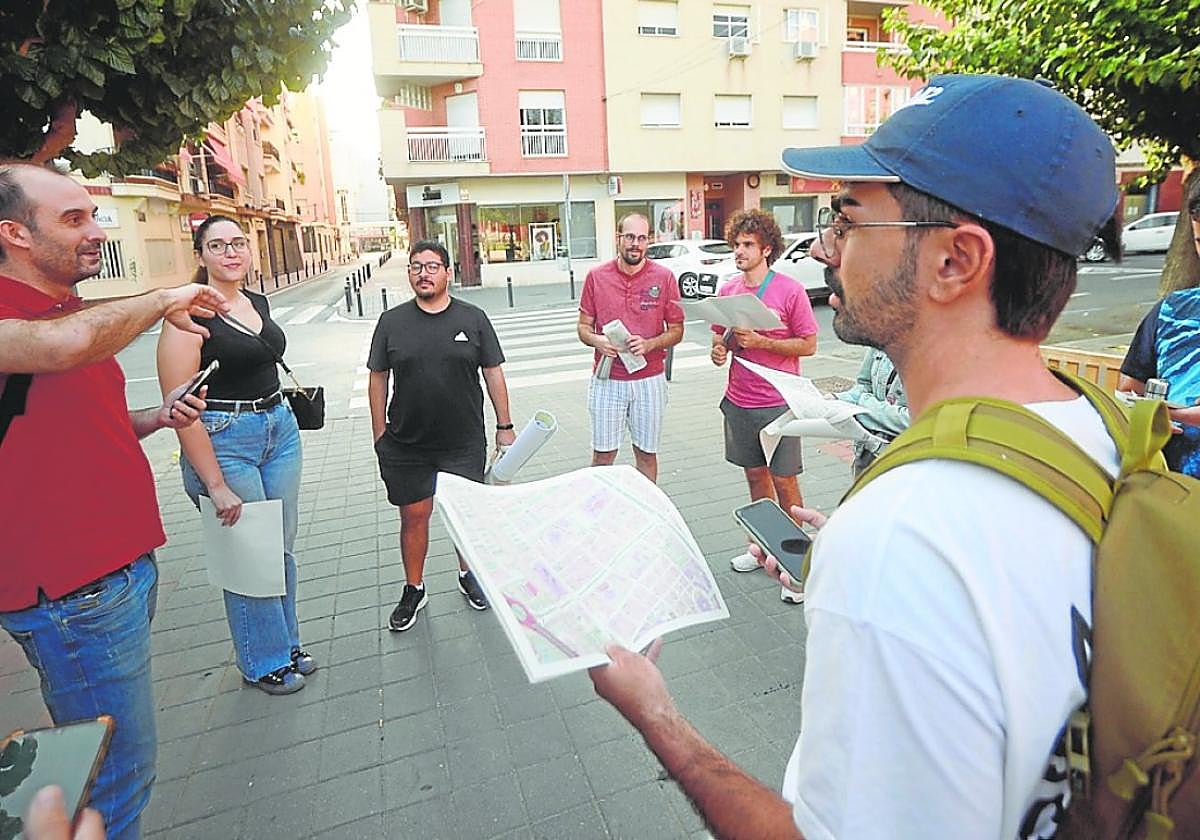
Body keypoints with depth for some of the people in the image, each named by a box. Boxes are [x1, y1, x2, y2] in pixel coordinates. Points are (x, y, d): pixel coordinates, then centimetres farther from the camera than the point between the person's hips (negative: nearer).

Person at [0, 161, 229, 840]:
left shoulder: (77, 315, 13)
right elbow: (63, 346, -40)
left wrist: (158, 417, 5)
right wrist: (163, 301, -21)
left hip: (125, 565, 9)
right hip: (72, 589, -8)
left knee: (115, 762, 21)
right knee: (118, 773, 4)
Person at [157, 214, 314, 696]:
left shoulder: (259, 303, 8)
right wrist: (216, 485, -19)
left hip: (280, 429, 7)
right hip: (223, 440, -7)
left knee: (282, 548, 16)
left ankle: (287, 645, 35)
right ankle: (263, 663, 25)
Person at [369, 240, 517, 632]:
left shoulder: (472, 318, 0)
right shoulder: (392, 321, 1)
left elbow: (493, 373, 4)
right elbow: (378, 379, 5)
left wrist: (504, 426, 3)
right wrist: (380, 435, 3)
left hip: (464, 442, 0)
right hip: (406, 445, 0)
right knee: (413, 516, 9)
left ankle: (468, 575, 35)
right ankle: (414, 590, 28)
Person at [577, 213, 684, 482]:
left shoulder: (664, 277, -1)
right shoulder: (596, 276, 1)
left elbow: (676, 330, 2)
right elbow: (583, 326, 8)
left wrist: (649, 344, -17)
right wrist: (597, 341, -15)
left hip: (649, 380, 0)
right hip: (606, 379, 0)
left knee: (647, 453, 10)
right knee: (603, 454, 5)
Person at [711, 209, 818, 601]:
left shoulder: (790, 291, -9)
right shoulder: (727, 292, 6)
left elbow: (809, 344, -8)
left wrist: (760, 341, -19)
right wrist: (719, 349, -7)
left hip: (778, 403, -5)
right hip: (738, 401, 5)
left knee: (785, 482, 1)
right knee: (755, 475, 16)